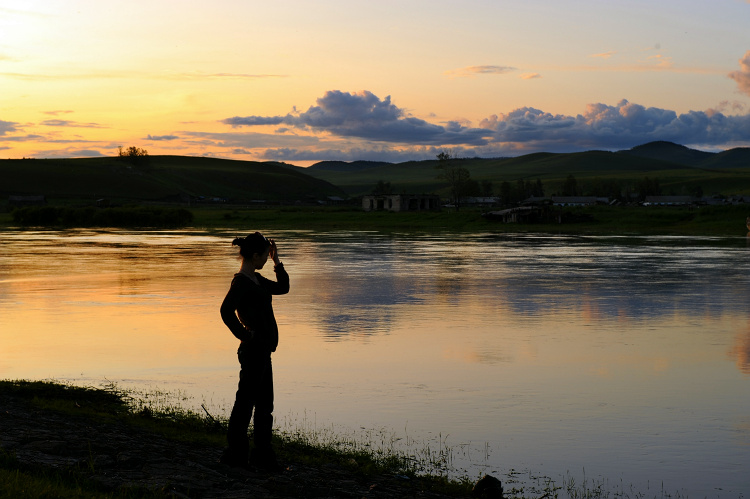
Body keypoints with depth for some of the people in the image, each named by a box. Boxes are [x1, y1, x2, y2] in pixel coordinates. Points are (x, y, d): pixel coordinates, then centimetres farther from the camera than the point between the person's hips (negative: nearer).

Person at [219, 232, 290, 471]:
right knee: (245, 402, -1)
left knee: (265, 405, 13)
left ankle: (262, 455, 21)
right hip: (253, 350, -10)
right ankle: (235, 454, 8)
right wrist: (244, 335, -18)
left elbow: (283, 287, 24)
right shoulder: (241, 282, -16)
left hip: (263, 351, 10)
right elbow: (226, 310, -28)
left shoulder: (256, 279, 13)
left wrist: (277, 260, 14)